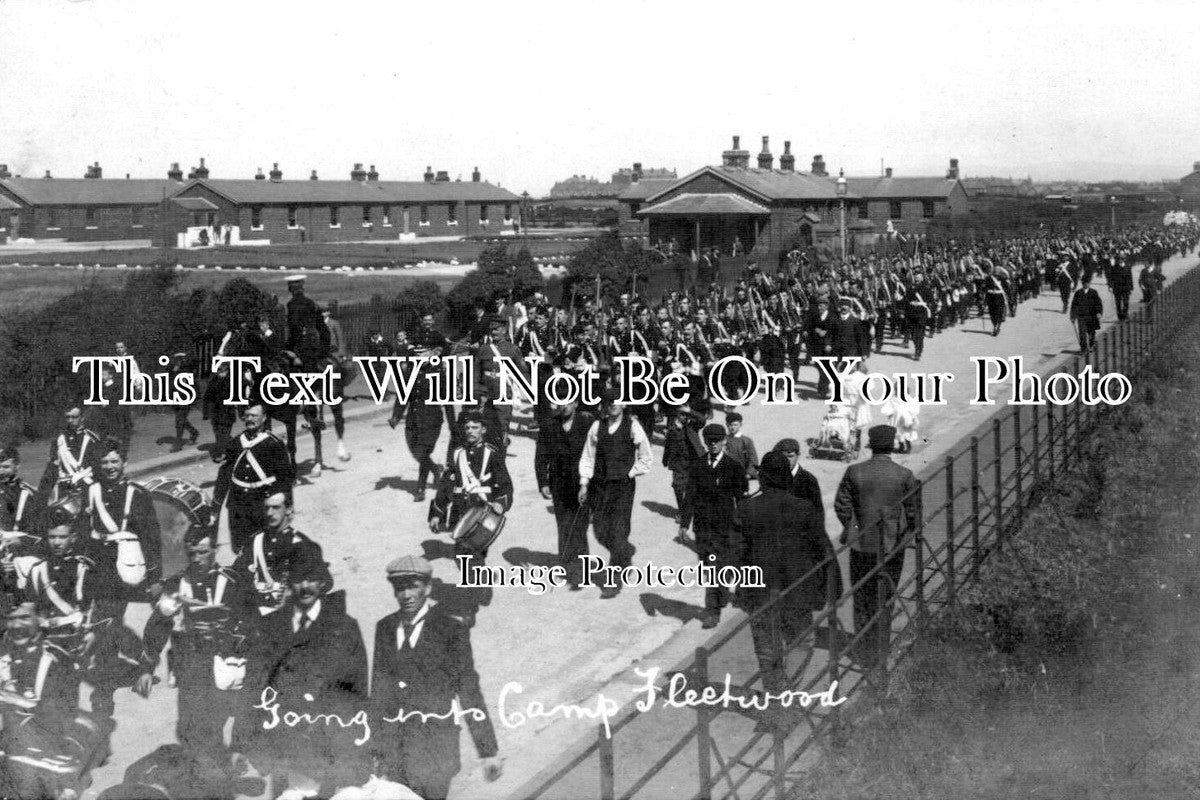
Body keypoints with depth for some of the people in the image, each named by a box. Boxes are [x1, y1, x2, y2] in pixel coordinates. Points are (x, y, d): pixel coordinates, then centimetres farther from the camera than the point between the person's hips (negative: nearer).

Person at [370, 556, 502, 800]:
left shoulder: (452, 631, -11)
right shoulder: (384, 628, 3)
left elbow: (469, 692, -9)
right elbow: (379, 690, 10)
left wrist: (489, 751, -9)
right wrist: (375, 747, 13)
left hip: (435, 750, -4)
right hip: (393, 751, 4)